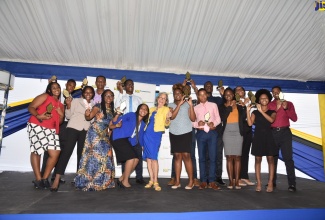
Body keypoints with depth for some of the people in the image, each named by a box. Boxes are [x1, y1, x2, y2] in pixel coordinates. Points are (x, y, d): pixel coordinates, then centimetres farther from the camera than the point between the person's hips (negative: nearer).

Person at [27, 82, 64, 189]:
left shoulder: (60, 105, 19)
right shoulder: (45, 96, 2)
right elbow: (31, 107, -6)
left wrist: (61, 115, 0)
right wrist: (38, 116, -23)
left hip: (51, 130, 6)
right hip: (37, 127, -5)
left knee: (55, 154, -4)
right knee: (36, 151, -1)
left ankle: (44, 178, 10)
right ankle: (38, 179, 10)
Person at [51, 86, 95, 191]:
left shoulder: (93, 106, 18)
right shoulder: (76, 101, 8)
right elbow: (68, 116, 2)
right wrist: (68, 105, -13)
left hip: (85, 131, 4)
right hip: (73, 128, -4)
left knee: (81, 153, 4)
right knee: (67, 151, -13)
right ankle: (57, 179, -13)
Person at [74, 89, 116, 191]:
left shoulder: (111, 110, 13)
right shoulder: (98, 106, -5)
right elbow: (89, 117, -10)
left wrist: (116, 125, -5)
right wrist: (87, 114, -31)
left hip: (104, 135, 7)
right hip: (95, 133, -7)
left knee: (106, 155, 1)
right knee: (96, 154, -12)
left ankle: (102, 181, 12)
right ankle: (89, 182, -2)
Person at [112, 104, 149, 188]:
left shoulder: (143, 124, 13)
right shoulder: (131, 115, -6)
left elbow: (140, 137, 19)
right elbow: (115, 121, -11)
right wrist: (117, 115, -31)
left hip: (128, 141, 8)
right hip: (119, 138, -8)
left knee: (136, 158, 0)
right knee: (131, 157, -16)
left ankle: (121, 179, 12)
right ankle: (125, 181, -1)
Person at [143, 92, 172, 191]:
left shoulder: (166, 109, 4)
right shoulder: (151, 109, 18)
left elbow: (166, 124, -7)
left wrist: (168, 118, -26)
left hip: (156, 134, -5)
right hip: (147, 134, 5)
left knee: (153, 157, -10)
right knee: (148, 157, 5)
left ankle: (155, 182, -2)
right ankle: (151, 180, 14)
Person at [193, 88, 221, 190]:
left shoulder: (213, 105, 12)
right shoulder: (196, 108, 13)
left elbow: (218, 118, 8)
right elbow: (192, 122, 8)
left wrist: (214, 123, -13)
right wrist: (198, 123, -13)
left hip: (212, 132, -1)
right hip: (201, 133, 1)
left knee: (212, 157, -2)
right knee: (202, 157, 2)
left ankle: (212, 181, 5)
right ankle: (203, 181, 10)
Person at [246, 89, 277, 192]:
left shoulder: (272, 112, 8)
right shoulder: (255, 112, 9)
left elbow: (271, 120, -15)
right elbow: (250, 123, -5)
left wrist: (261, 111, -20)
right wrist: (248, 111, -12)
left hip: (268, 137, 0)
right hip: (258, 137, 1)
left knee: (270, 159, -2)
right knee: (257, 159, 1)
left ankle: (270, 183, 2)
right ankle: (258, 183, 5)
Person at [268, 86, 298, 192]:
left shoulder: (289, 104, 9)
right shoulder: (269, 105, 10)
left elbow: (294, 119, 0)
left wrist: (286, 109, -10)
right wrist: (276, 108, -7)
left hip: (285, 132, -1)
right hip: (273, 133, 1)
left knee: (288, 158, -6)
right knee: (273, 158, 6)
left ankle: (292, 184, -3)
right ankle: (272, 182, 13)